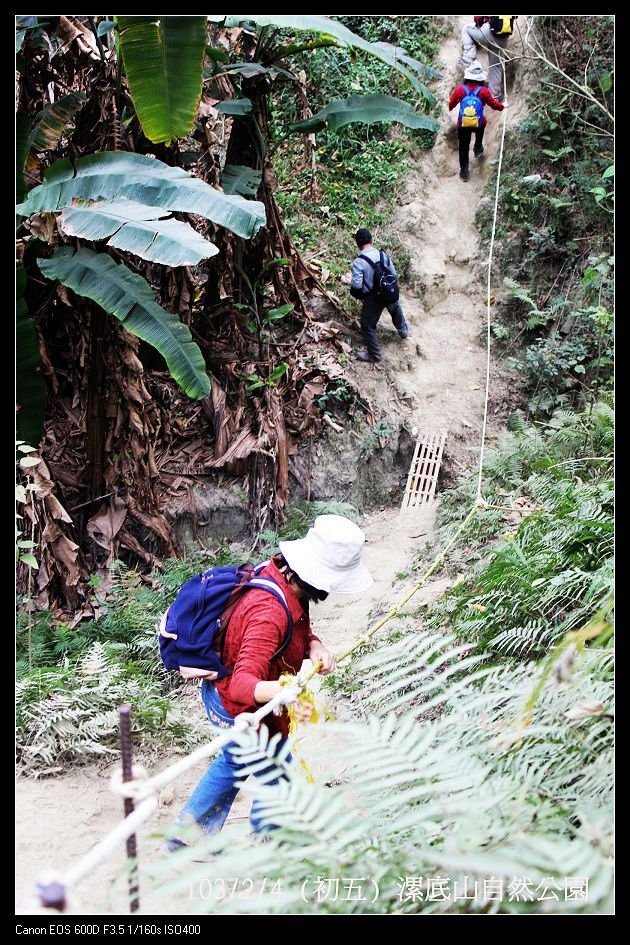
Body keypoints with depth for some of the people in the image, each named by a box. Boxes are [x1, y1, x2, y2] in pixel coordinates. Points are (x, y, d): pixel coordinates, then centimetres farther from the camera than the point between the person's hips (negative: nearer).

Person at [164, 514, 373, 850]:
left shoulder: (277, 574, -14)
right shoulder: (270, 613, -40)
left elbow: (300, 628, 1)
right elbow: (242, 683, -47)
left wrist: (315, 646, -21)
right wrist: (285, 693, -66)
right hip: (241, 709, -9)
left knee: (234, 762, 32)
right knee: (278, 779, 15)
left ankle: (185, 835, 45)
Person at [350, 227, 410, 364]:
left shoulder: (358, 262, -23)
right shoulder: (383, 254, -8)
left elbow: (356, 286, -24)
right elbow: (393, 274, 1)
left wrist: (358, 295, -2)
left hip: (372, 298, -5)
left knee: (367, 325, 14)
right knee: (395, 309, 37)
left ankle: (374, 354, 24)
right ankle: (403, 330, 62)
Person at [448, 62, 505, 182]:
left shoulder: (460, 89, -14)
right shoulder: (483, 91, -16)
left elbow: (451, 104, -1)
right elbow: (493, 104, -2)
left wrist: (449, 108, 24)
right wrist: (503, 106, 19)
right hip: (479, 124, 1)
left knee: (463, 147, 15)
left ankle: (464, 172, 16)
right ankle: (478, 149, 48)